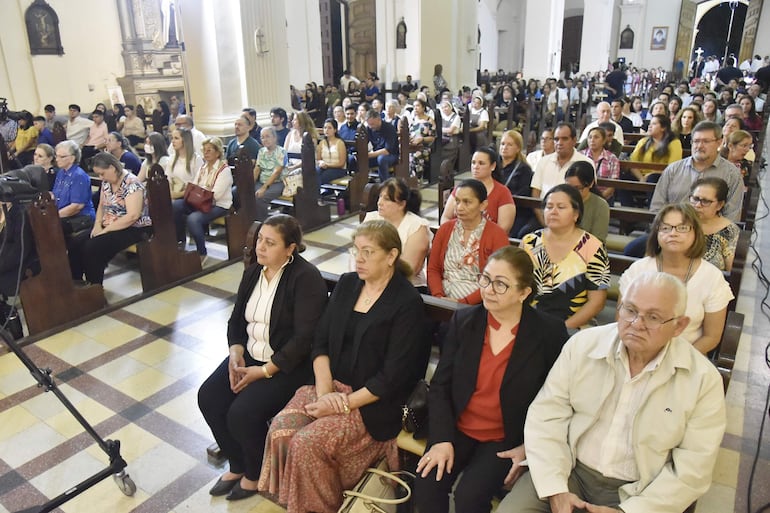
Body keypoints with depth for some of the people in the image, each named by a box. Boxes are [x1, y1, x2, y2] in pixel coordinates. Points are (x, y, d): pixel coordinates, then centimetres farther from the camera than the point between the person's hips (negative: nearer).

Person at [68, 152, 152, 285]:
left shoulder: (131, 184, -19)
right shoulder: (106, 182, 7)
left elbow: (132, 216, -26)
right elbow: (102, 205, 17)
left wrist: (106, 230, -21)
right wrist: (98, 225, -2)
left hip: (135, 229, -8)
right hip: (110, 226, 8)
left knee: (93, 247, -24)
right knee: (77, 242, -8)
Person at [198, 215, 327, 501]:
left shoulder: (306, 278, -18)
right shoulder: (253, 272, 6)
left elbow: (305, 337, -23)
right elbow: (236, 320, 10)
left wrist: (264, 371, -22)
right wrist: (235, 355, -7)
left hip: (289, 364, -8)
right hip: (250, 356, 8)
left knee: (242, 412, -21)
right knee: (208, 397, -7)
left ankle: (256, 473, 12)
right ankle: (237, 465, 17)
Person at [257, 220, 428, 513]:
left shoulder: (407, 303, -12)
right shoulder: (347, 284, 7)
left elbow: (394, 376, -14)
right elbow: (321, 340, 6)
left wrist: (345, 403, -16)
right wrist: (324, 389, -9)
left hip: (373, 401, -5)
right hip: (332, 384, 6)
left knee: (307, 444, -23)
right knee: (280, 430, -17)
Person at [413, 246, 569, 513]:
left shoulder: (549, 332, -8)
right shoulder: (463, 320, 0)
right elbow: (440, 385, 1)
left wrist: (529, 446, -8)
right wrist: (442, 439, -10)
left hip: (507, 439, -2)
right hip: (458, 429, 3)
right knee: (426, 486, -19)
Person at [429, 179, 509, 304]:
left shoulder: (497, 235, -2)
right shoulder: (445, 229, 11)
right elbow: (433, 269, 10)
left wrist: (462, 302, -13)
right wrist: (439, 296, -7)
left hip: (475, 305, -3)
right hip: (443, 301, 4)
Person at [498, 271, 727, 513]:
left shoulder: (703, 379, -8)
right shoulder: (582, 345, -6)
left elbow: (694, 466, -7)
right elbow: (546, 416, -5)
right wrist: (556, 489, -14)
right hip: (571, 471, 1)